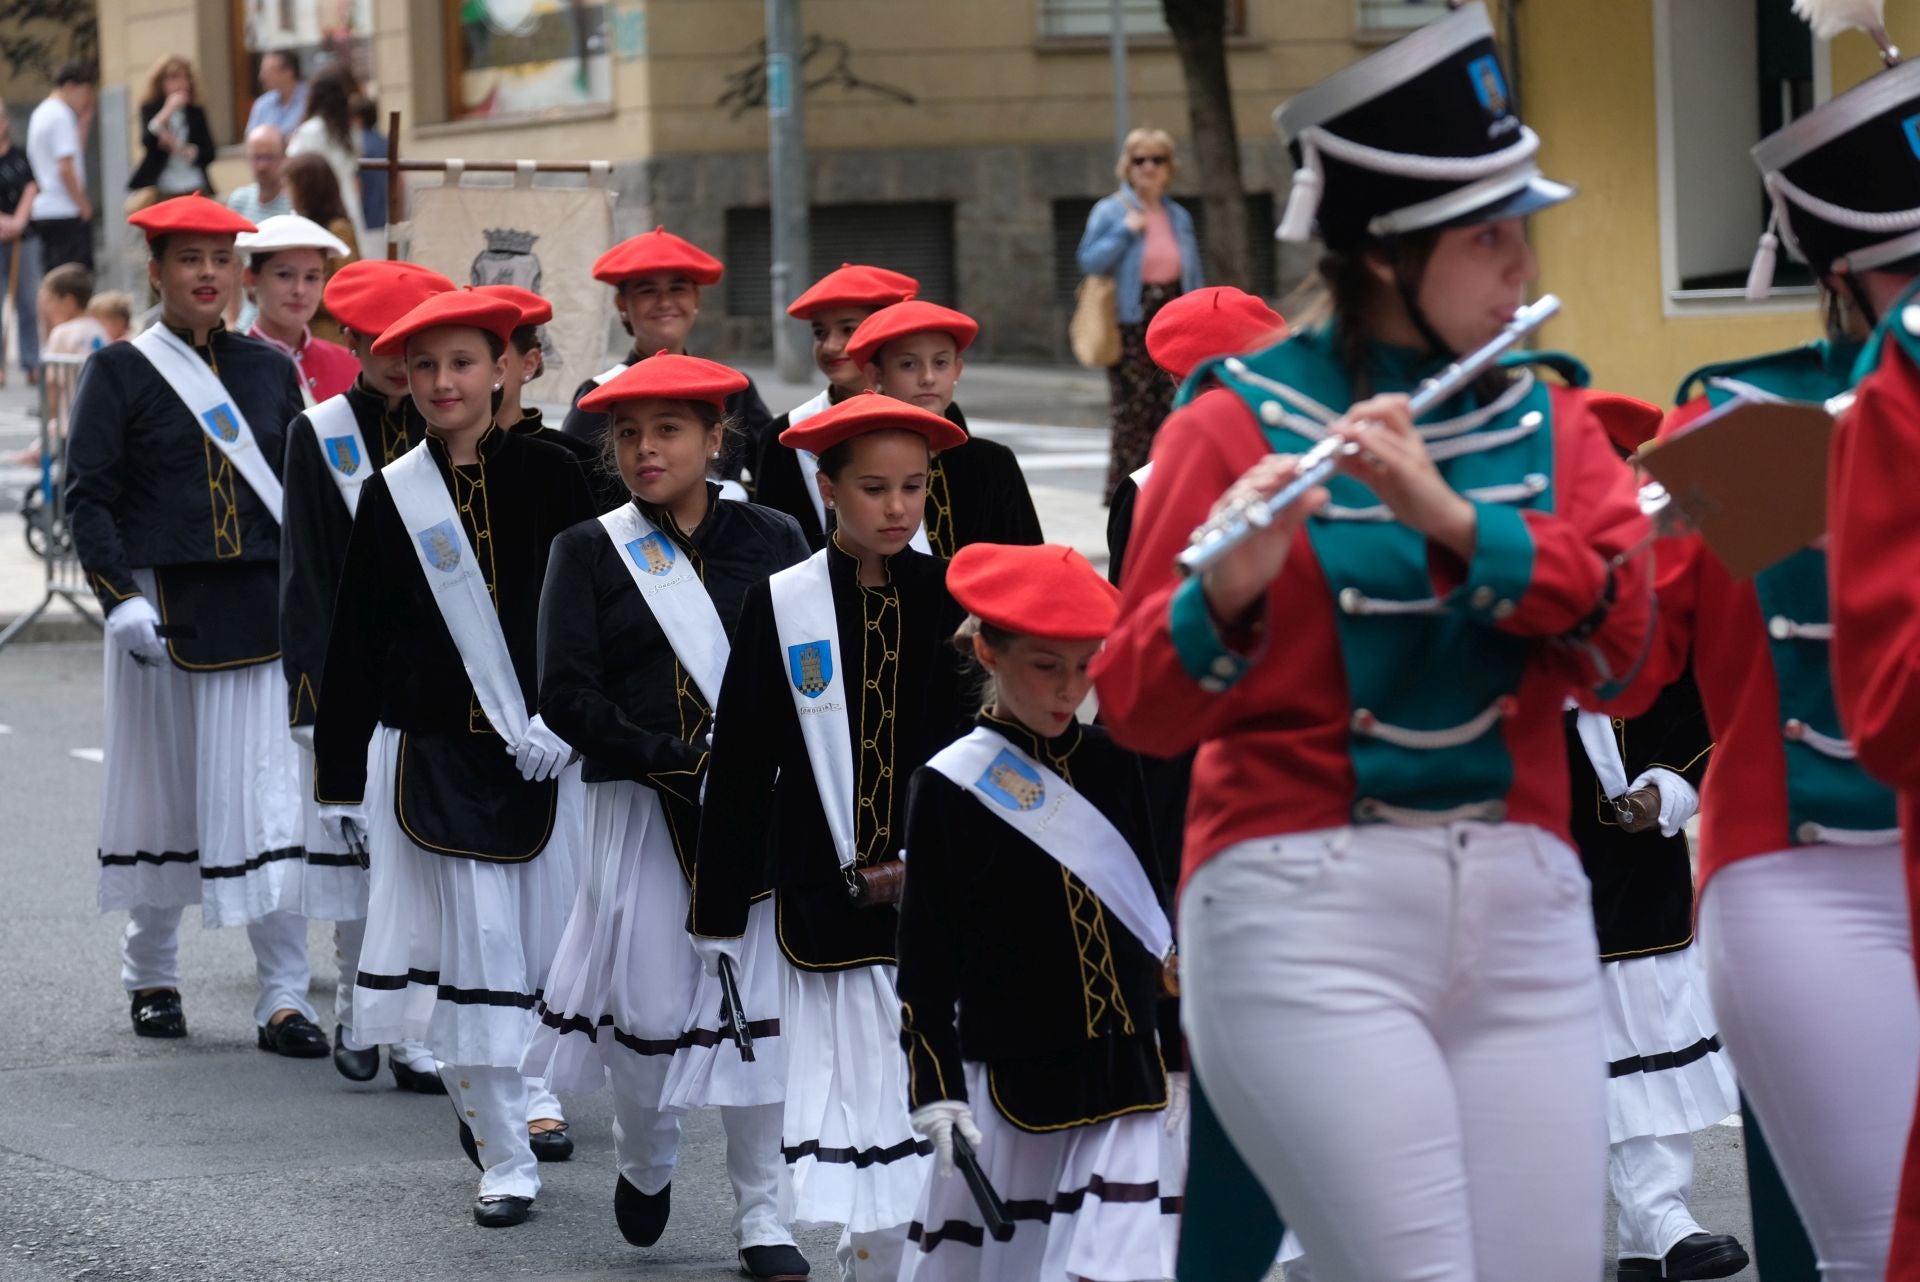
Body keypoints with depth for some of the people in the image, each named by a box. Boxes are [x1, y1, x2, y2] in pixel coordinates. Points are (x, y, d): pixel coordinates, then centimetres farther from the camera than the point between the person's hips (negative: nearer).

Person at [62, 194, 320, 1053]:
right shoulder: (120, 373, 0)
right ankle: (151, 975, 25)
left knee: (272, 800, -5)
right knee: (161, 789, 7)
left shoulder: (268, 371, 11)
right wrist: (121, 596, -17)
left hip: (259, 615, 2)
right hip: (163, 609, -2)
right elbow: (87, 496, -5)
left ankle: (284, 998, -5)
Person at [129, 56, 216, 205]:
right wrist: (168, 110, -19)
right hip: (161, 190, -2)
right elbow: (147, 141, -13)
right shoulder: (150, 109, 5)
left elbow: (208, 153, 3)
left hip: (195, 189, 2)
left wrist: (180, 149, -13)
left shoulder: (196, 113, 10)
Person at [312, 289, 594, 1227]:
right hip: (427, 754, 0)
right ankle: (505, 1163, 3)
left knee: (537, 947, 6)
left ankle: (494, 1104, 32)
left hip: (536, 752, 1)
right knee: (470, 949, -4)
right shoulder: (391, 496, 3)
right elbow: (352, 646, 7)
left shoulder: (546, 479, 1)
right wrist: (339, 777, 6)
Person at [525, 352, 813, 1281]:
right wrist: (668, 756, -15)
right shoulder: (589, 553, 2)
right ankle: (645, 1153, 31)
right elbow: (565, 696, -7)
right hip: (639, 807, 0)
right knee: (646, 1000, -1)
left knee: (757, 995, -2)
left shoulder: (771, 542, 4)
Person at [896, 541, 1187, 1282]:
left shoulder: (1112, 767, 5)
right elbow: (925, 960, -3)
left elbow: (1153, 924, 13)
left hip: (1128, 1081, 2)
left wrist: (1178, 1061, 11)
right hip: (1009, 1082, -2)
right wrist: (936, 1093, -8)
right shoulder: (950, 788, -5)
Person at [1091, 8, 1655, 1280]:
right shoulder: (1238, 423, -1)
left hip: (1526, 910, 5)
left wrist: (1455, 518, -19)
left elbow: (1625, 640, -5)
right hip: (1308, 913, -5)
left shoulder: (1550, 424, 12)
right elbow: (1137, 708, -5)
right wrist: (1227, 593, -26)